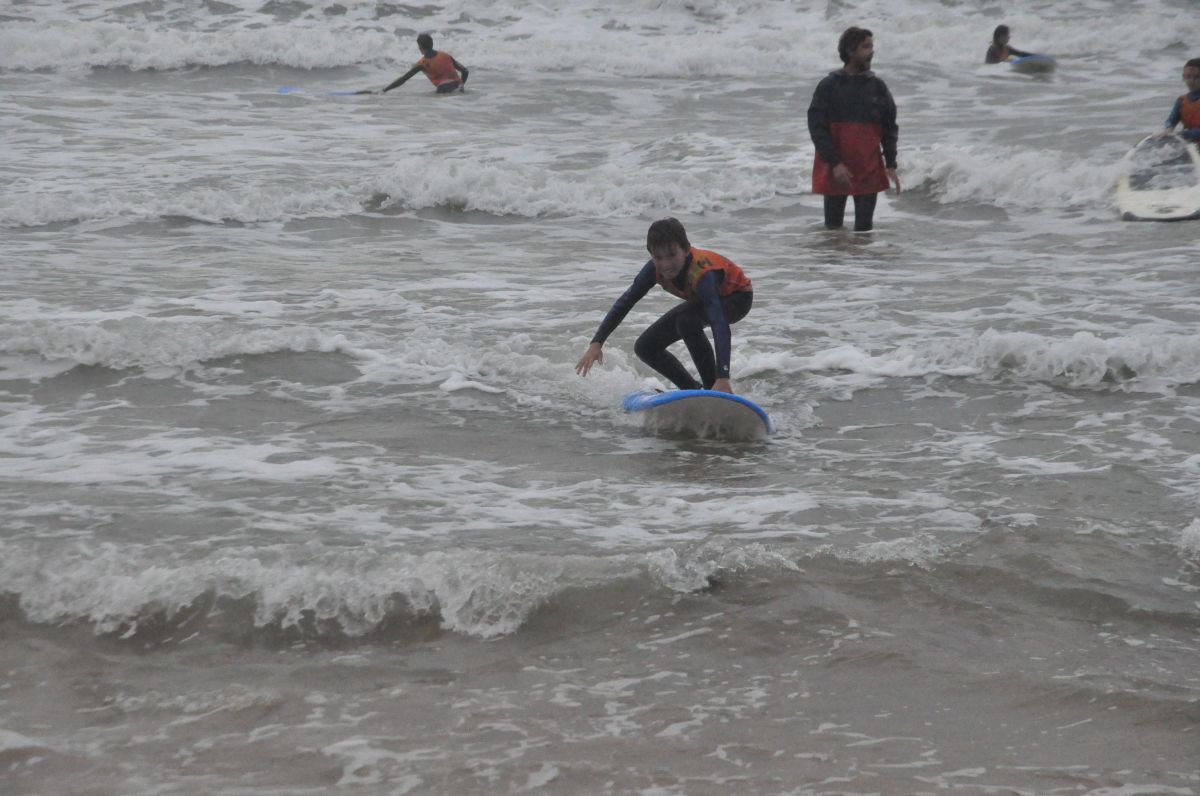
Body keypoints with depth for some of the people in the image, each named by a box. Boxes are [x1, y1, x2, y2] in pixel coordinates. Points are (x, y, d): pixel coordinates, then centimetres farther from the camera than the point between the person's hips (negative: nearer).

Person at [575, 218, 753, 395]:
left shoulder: (701, 273, -43)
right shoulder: (656, 269, -25)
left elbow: (720, 326, -51)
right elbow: (626, 301, -14)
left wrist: (723, 378, -62)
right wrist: (596, 343, -21)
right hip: (702, 300, 7)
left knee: (687, 321, -37)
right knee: (645, 348, -1)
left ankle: (714, 392, -26)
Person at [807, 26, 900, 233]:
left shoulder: (877, 86, 5)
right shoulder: (829, 86, -3)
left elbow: (889, 127, 9)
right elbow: (816, 128, -7)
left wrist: (891, 165, 0)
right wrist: (835, 163, -15)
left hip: (869, 170, 2)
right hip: (834, 170, -2)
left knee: (864, 227, 0)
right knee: (833, 227, 7)